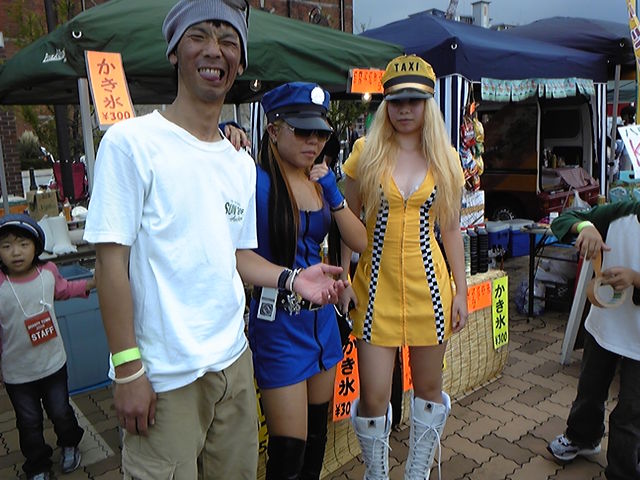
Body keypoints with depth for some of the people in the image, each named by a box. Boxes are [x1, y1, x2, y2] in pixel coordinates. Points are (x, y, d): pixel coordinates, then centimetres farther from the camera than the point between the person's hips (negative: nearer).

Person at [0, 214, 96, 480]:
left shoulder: (48, 271, -12)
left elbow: (62, 289, 13)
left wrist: (91, 283, 8)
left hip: (54, 364, 2)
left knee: (60, 413, 20)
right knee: (29, 424, 16)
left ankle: (69, 446, 49)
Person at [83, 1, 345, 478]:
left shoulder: (242, 163, 9)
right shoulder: (131, 142, -11)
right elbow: (112, 260, -12)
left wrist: (291, 278, -4)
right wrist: (128, 370, -13)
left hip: (234, 360, 6)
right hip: (165, 376, -6)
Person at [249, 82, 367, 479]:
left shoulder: (321, 183, 5)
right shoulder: (256, 182, -14)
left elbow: (360, 243, 2)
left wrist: (333, 193, -10)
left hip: (322, 316, 7)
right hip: (279, 322, -7)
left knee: (318, 434, 22)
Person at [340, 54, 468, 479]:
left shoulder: (445, 158, 5)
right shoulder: (366, 152, 0)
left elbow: (451, 229, 8)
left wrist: (461, 290, 5)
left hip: (428, 284, 2)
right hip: (377, 284, -2)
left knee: (429, 389, 14)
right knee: (373, 397, 1)